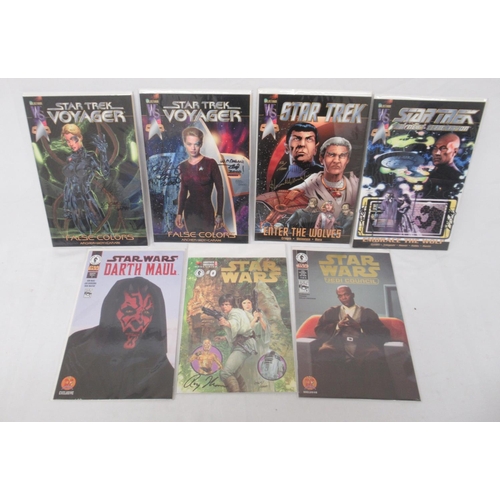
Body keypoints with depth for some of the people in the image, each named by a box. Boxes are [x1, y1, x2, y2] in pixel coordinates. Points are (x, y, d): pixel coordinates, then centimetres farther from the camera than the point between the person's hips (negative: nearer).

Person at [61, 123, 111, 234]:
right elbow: (68, 184, 14)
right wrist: (66, 207, 15)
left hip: (87, 201, -5)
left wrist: (103, 153, -25)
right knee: (86, 233, 13)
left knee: (101, 231, -4)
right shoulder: (70, 159, 10)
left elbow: (105, 174, -20)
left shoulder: (89, 157, -3)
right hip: (74, 204, 5)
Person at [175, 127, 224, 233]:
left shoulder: (210, 163, -10)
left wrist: (219, 214, -11)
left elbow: (220, 190, -8)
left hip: (206, 211, -4)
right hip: (189, 212, 4)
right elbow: (183, 191, 13)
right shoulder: (183, 166, 3)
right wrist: (179, 213, 9)